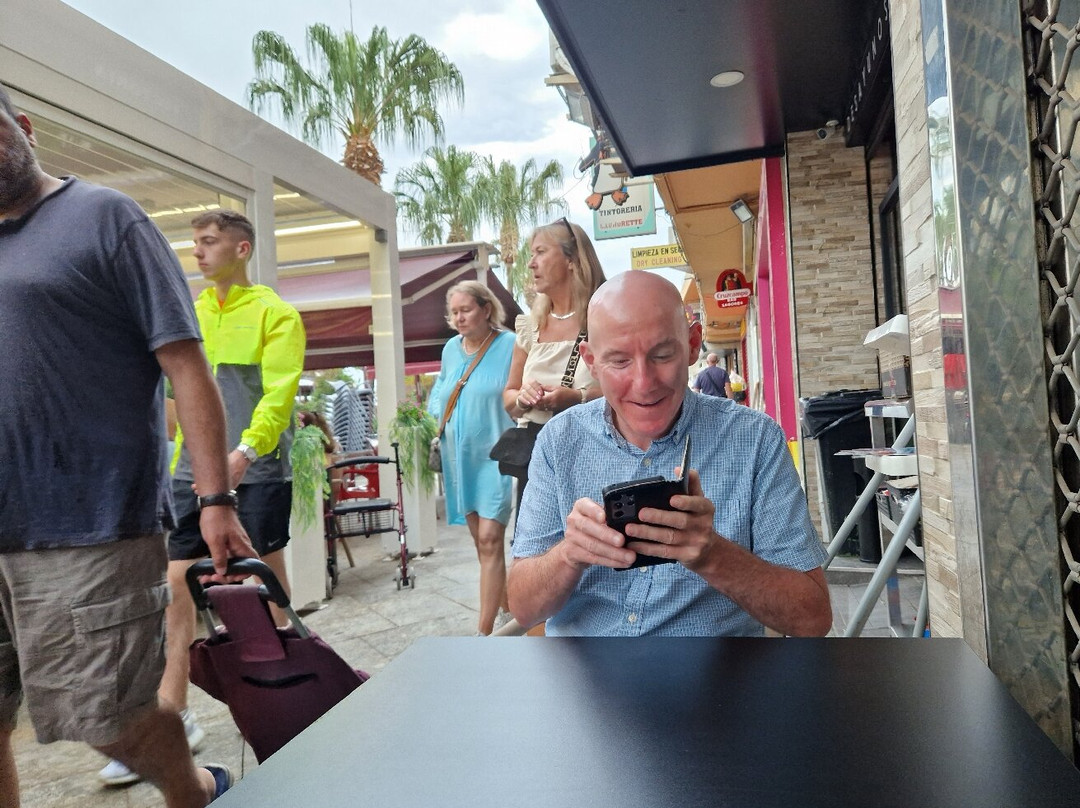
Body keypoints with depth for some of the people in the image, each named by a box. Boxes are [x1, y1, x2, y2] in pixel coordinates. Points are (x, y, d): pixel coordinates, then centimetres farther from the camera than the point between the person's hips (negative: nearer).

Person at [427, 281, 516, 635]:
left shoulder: (509, 346, -11)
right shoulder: (451, 348, 8)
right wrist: (434, 418, 6)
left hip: (495, 456, -6)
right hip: (460, 457, 7)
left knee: (489, 540, -10)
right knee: (481, 539, 14)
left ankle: (484, 632, -2)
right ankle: (504, 609, 32)